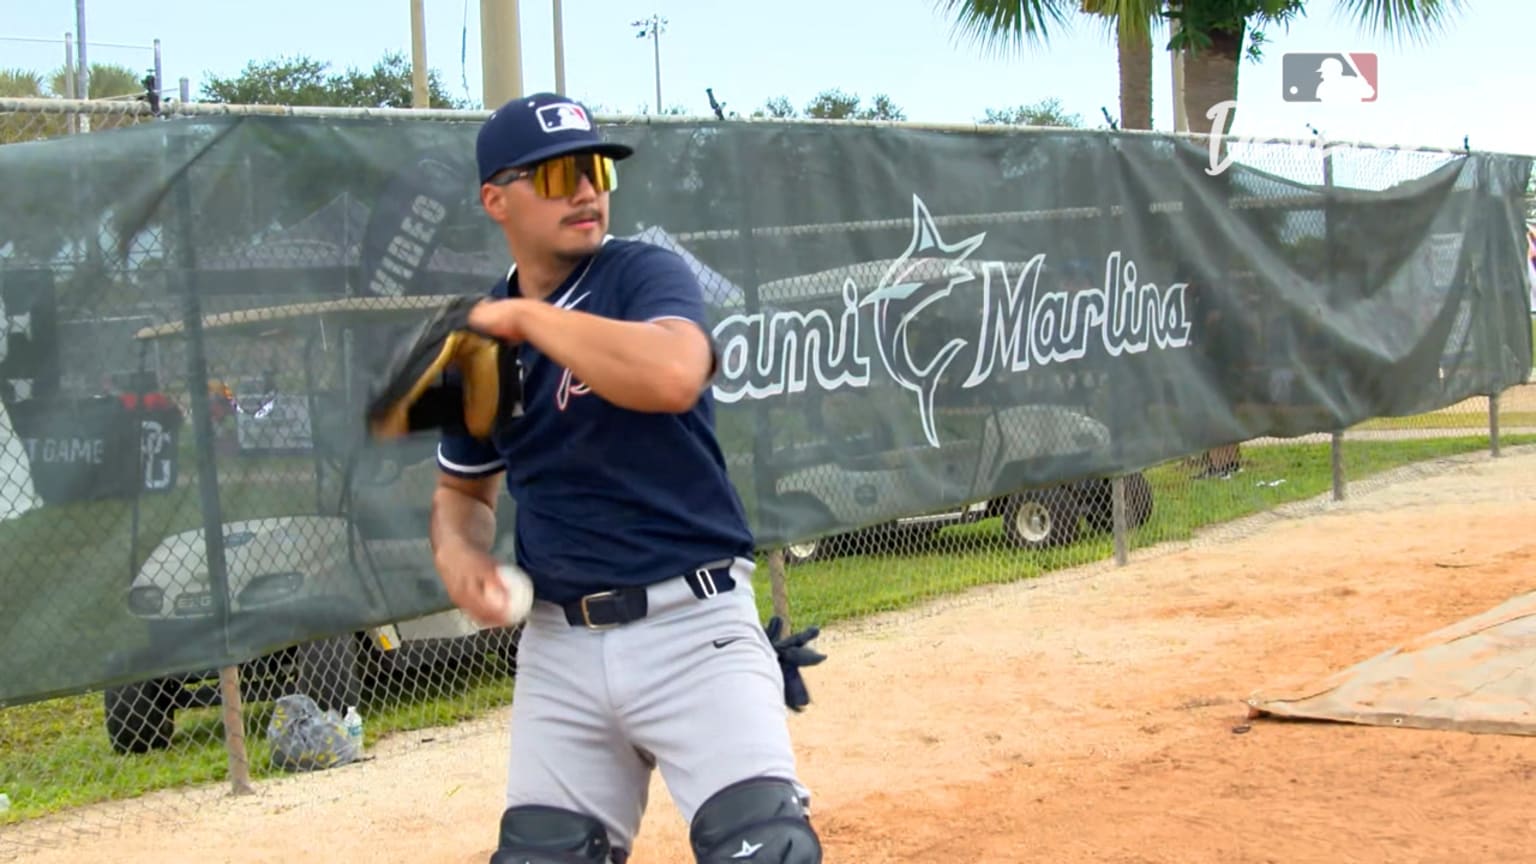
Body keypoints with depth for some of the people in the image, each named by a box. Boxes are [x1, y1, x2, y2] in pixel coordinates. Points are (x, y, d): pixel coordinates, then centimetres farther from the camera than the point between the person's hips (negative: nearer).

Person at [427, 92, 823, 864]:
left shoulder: (645, 274, -6)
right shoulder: (479, 334, 8)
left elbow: (673, 376, -30)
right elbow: (464, 487, 22)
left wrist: (529, 316, -19)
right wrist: (456, 550, -1)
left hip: (692, 626, -5)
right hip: (559, 645, 5)